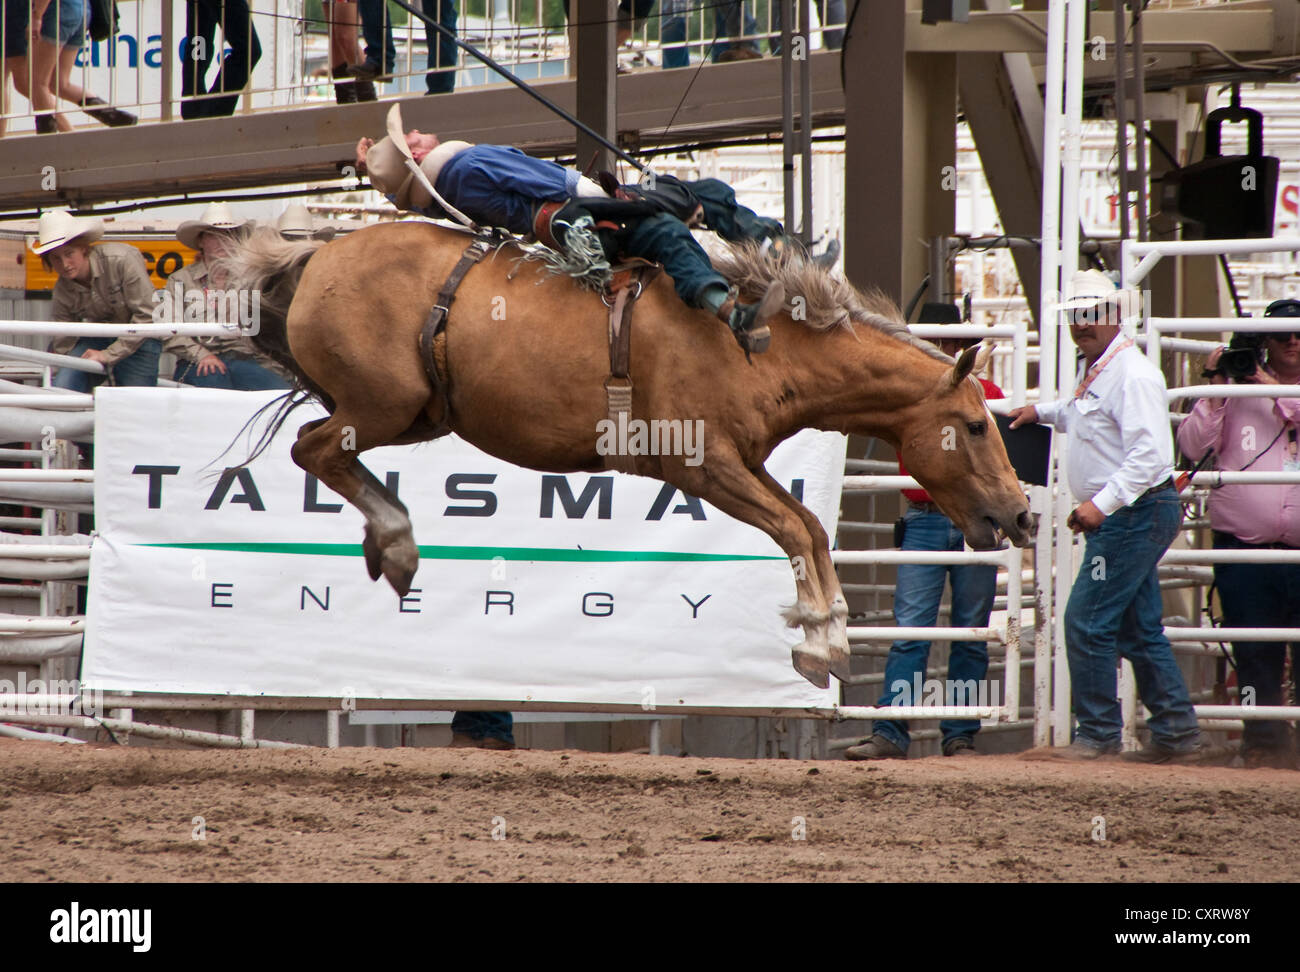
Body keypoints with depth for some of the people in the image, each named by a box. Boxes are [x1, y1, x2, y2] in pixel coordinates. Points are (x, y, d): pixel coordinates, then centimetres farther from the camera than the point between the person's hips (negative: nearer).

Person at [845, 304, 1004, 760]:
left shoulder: (988, 396, 8)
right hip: (924, 522, 0)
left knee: (971, 636, 4)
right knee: (909, 630, -7)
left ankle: (960, 735, 9)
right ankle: (890, 734, -11)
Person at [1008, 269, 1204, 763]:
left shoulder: (1132, 374, -18)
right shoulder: (1093, 370, 14)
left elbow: (1150, 453, -27)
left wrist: (1101, 503, -31)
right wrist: (1041, 411, 31)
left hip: (1136, 513, -10)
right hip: (1118, 516, 10)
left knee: (1087, 621, -10)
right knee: (1140, 629, 12)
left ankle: (1097, 735, -3)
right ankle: (1176, 735, 16)